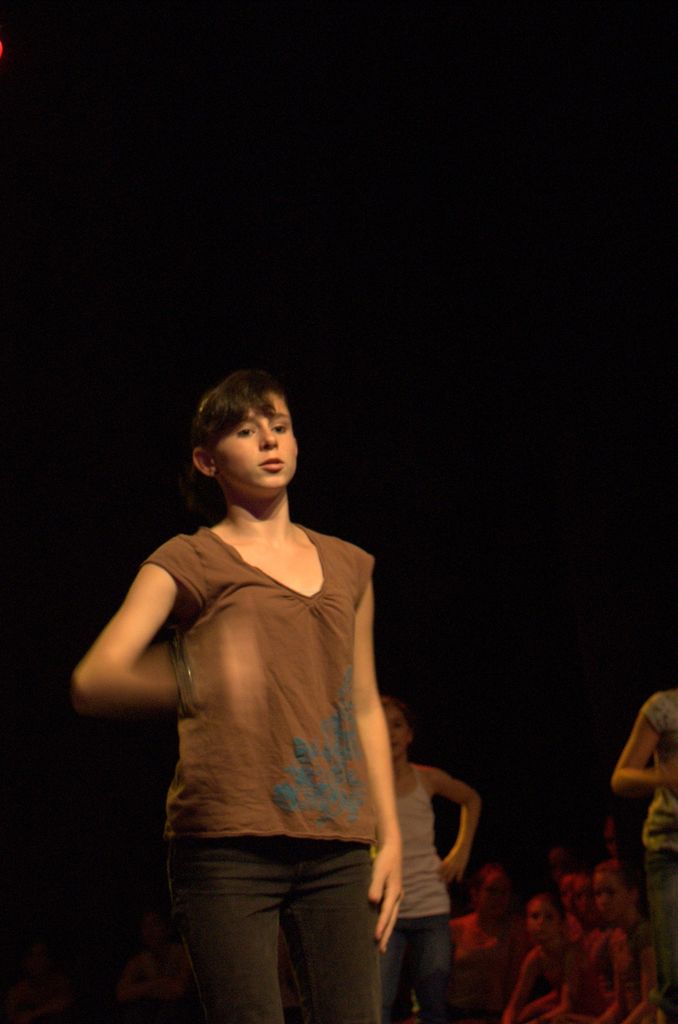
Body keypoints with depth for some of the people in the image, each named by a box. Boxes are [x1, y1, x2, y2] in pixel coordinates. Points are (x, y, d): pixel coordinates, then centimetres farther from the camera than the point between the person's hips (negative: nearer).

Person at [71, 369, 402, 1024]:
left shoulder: (347, 566, 19)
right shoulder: (189, 562, 6)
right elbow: (92, 681, -7)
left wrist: (390, 836, 15)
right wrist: (192, 678, -25)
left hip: (336, 846, 4)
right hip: (228, 845, -4)